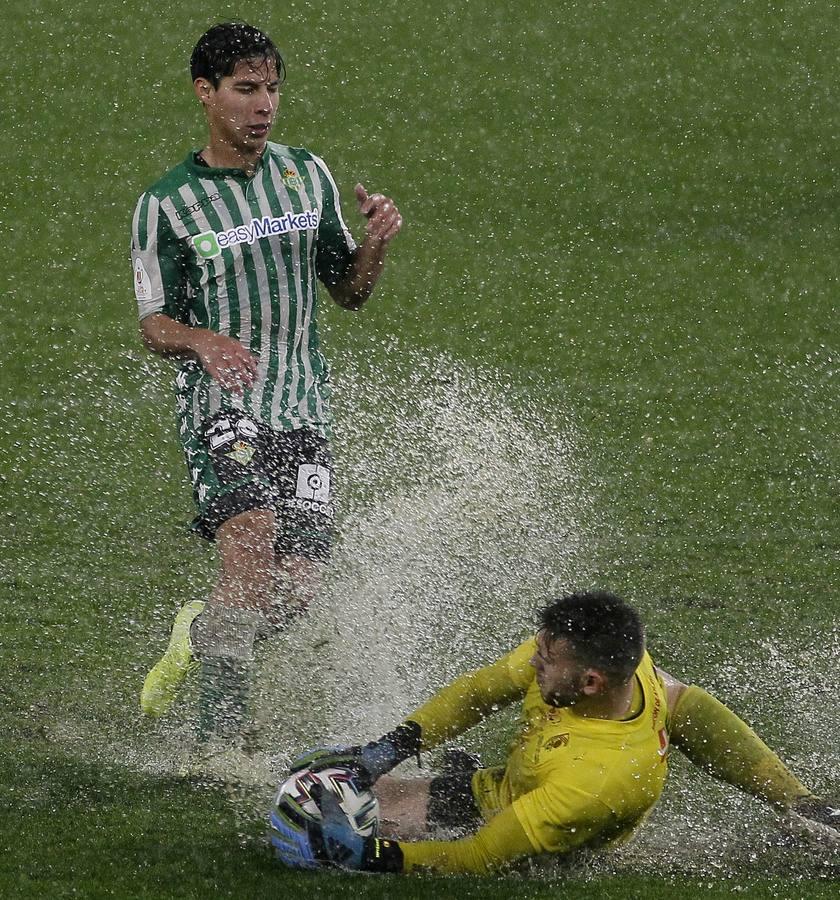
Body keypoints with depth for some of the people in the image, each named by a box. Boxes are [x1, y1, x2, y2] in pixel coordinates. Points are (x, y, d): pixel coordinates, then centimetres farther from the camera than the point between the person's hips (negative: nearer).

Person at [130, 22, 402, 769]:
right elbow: (154, 324, 0)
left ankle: (198, 633, 28)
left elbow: (348, 292, 16)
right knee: (252, 567, -24)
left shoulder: (307, 174, 10)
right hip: (222, 408, -4)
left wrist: (377, 244, -6)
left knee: (297, 591, -4)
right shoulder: (166, 205, -2)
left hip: (304, 409, 4)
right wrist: (205, 342, -23)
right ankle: (220, 740, -10)